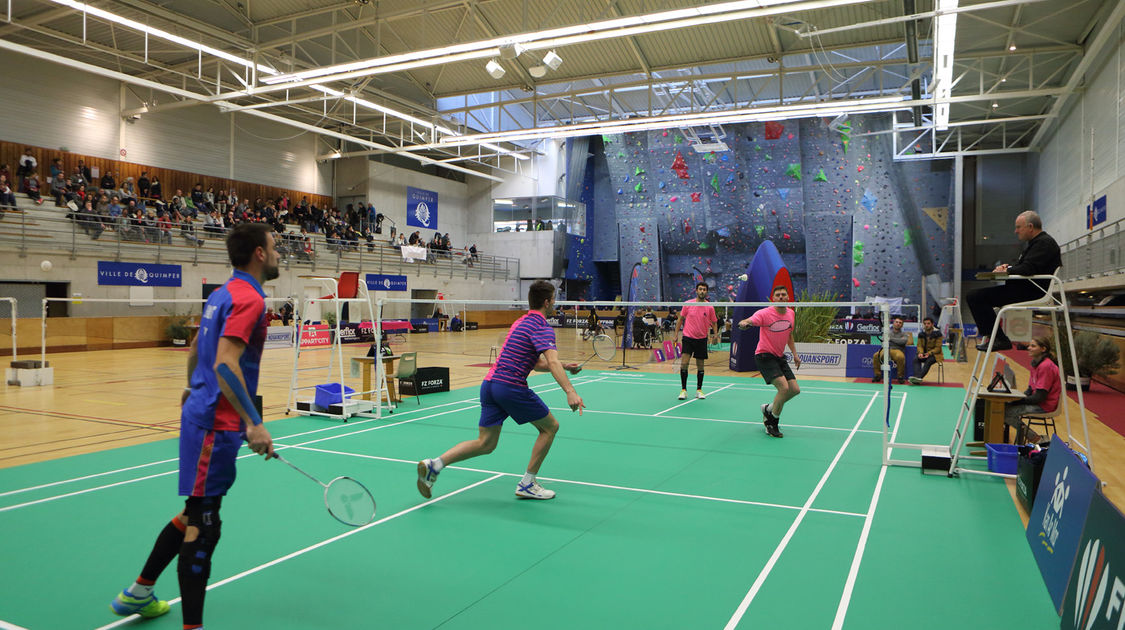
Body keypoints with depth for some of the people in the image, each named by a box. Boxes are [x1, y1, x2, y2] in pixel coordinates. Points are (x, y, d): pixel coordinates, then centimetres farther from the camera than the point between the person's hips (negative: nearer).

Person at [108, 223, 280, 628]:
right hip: (216, 424, -10)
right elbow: (226, 364, -27)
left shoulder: (222, 295, 13)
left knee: (193, 514, 21)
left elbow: (196, 348, 25)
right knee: (203, 526, -5)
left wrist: (193, 389, 40)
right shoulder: (249, 298, -17)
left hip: (202, 412, 10)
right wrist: (253, 423, -30)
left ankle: (138, 594, 36)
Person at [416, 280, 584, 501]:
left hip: (489, 383, 8)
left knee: (485, 444, 10)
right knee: (550, 426, 10)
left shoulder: (521, 322, 23)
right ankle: (527, 484, 13)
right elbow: (552, 362, -26)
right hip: (511, 386, -8)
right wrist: (570, 391, -37)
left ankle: (434, 464, -3)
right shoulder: (542, 328, -7)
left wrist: (565, 366, 25)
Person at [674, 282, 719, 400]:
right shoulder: (687, 304, -4)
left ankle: (699, 390, 21)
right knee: (684, 363, -12)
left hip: (702, 339, 1)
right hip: (688, 337, -1)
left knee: (700, 366, 7)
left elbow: (714, 322, 9)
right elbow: (680, 319, 7)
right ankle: (683, 390, -1)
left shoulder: (710, 307, -2)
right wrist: (676, 334, 4)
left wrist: (715, 334, -7)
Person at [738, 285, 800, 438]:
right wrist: (744, 323, -52)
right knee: (784, 387, -21)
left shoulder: (791, 313, 6)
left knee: (795, 389, 3)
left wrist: (795, 354, 15)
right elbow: (747, 322, -29)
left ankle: (769, 409, 27)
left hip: (779, 357, 7)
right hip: (764, 355, -7)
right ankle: (772, 423, -2)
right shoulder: (765, 313, -15)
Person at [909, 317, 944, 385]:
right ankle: (917, 378, -44)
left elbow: (938, 348, -9)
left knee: (928, 361, -36)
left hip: (935, 354, -4)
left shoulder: (937, 333, -7)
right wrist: (920, 353, -19)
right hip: (924, 353, 4)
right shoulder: (921, 333, 7)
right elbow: (919, 345, 3)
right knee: (916, 359, -28)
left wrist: (929, 353, -25)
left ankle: (919, 377, -52)